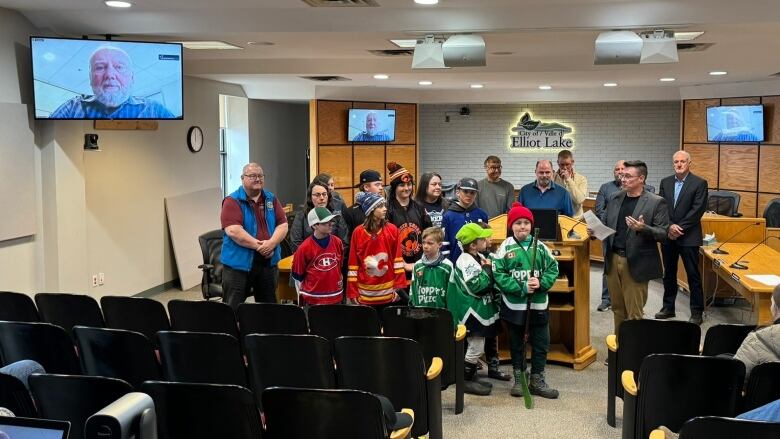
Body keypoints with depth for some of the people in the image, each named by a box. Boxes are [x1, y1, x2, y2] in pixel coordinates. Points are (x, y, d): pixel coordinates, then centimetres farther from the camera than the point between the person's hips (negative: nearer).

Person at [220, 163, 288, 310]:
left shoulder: (271, 199, 9)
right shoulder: (232, 201, -6)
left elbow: (282, 225, 3)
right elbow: (233, 231, -18)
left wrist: (271, 244, -16)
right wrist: (258, 246, -19)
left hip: (268, 263, 5)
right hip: (239, 263, -5)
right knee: (233, 308, 2)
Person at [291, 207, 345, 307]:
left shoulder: (337, 242, -1)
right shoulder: (305, 248, -11)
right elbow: (298, 276, -1)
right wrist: (301, 298, 4)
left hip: (336, 298, 4)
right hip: (313, 300, -3)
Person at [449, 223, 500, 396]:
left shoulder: (479, 257, 10)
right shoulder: (466, 262, -21)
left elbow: (489, 283, 21)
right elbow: (478, 287, -25)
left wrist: (489, 269, 1)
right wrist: (487, 269, -16)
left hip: (480, 311, 10)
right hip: (472, 312, -10)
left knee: (476, 347, 18)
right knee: (476, 347, -4)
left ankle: (472, 377, 28)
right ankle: (466, 381, 6)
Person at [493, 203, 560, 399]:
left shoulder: (540, 247, 1)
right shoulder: (505, 248, -7)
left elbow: (553, 269, 2)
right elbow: (499, 275, -11)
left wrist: (541, 282, -16)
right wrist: (522, 288, -18)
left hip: (538, 305, 2)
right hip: (514, 305, -2)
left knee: (541, 344, 9)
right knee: (516, 344, 13)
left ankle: (537, 381, 23)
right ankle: (519, 380, 27)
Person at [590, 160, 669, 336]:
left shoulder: (656, 202, -6)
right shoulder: (615, 198, 10)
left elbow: (663, 233, -10)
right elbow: (606, 224, 18)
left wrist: (643, 228, -26)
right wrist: (595, 230, -3)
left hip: (635, 264, -5)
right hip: (613, 260, 5)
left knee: (634, 313, 0)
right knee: (618, 309, 15)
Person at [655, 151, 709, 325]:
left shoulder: (699, 183, -5)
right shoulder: (665, 182, 8)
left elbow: (698, 209, -12)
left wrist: (680, 228, -15)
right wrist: (670, 226, -12)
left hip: (688, 237, -4)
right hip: (668, 236, 5)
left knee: (693, 275, 1)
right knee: (669, 273, 13)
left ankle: (697, 312, 9)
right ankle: (668, 307, 25)